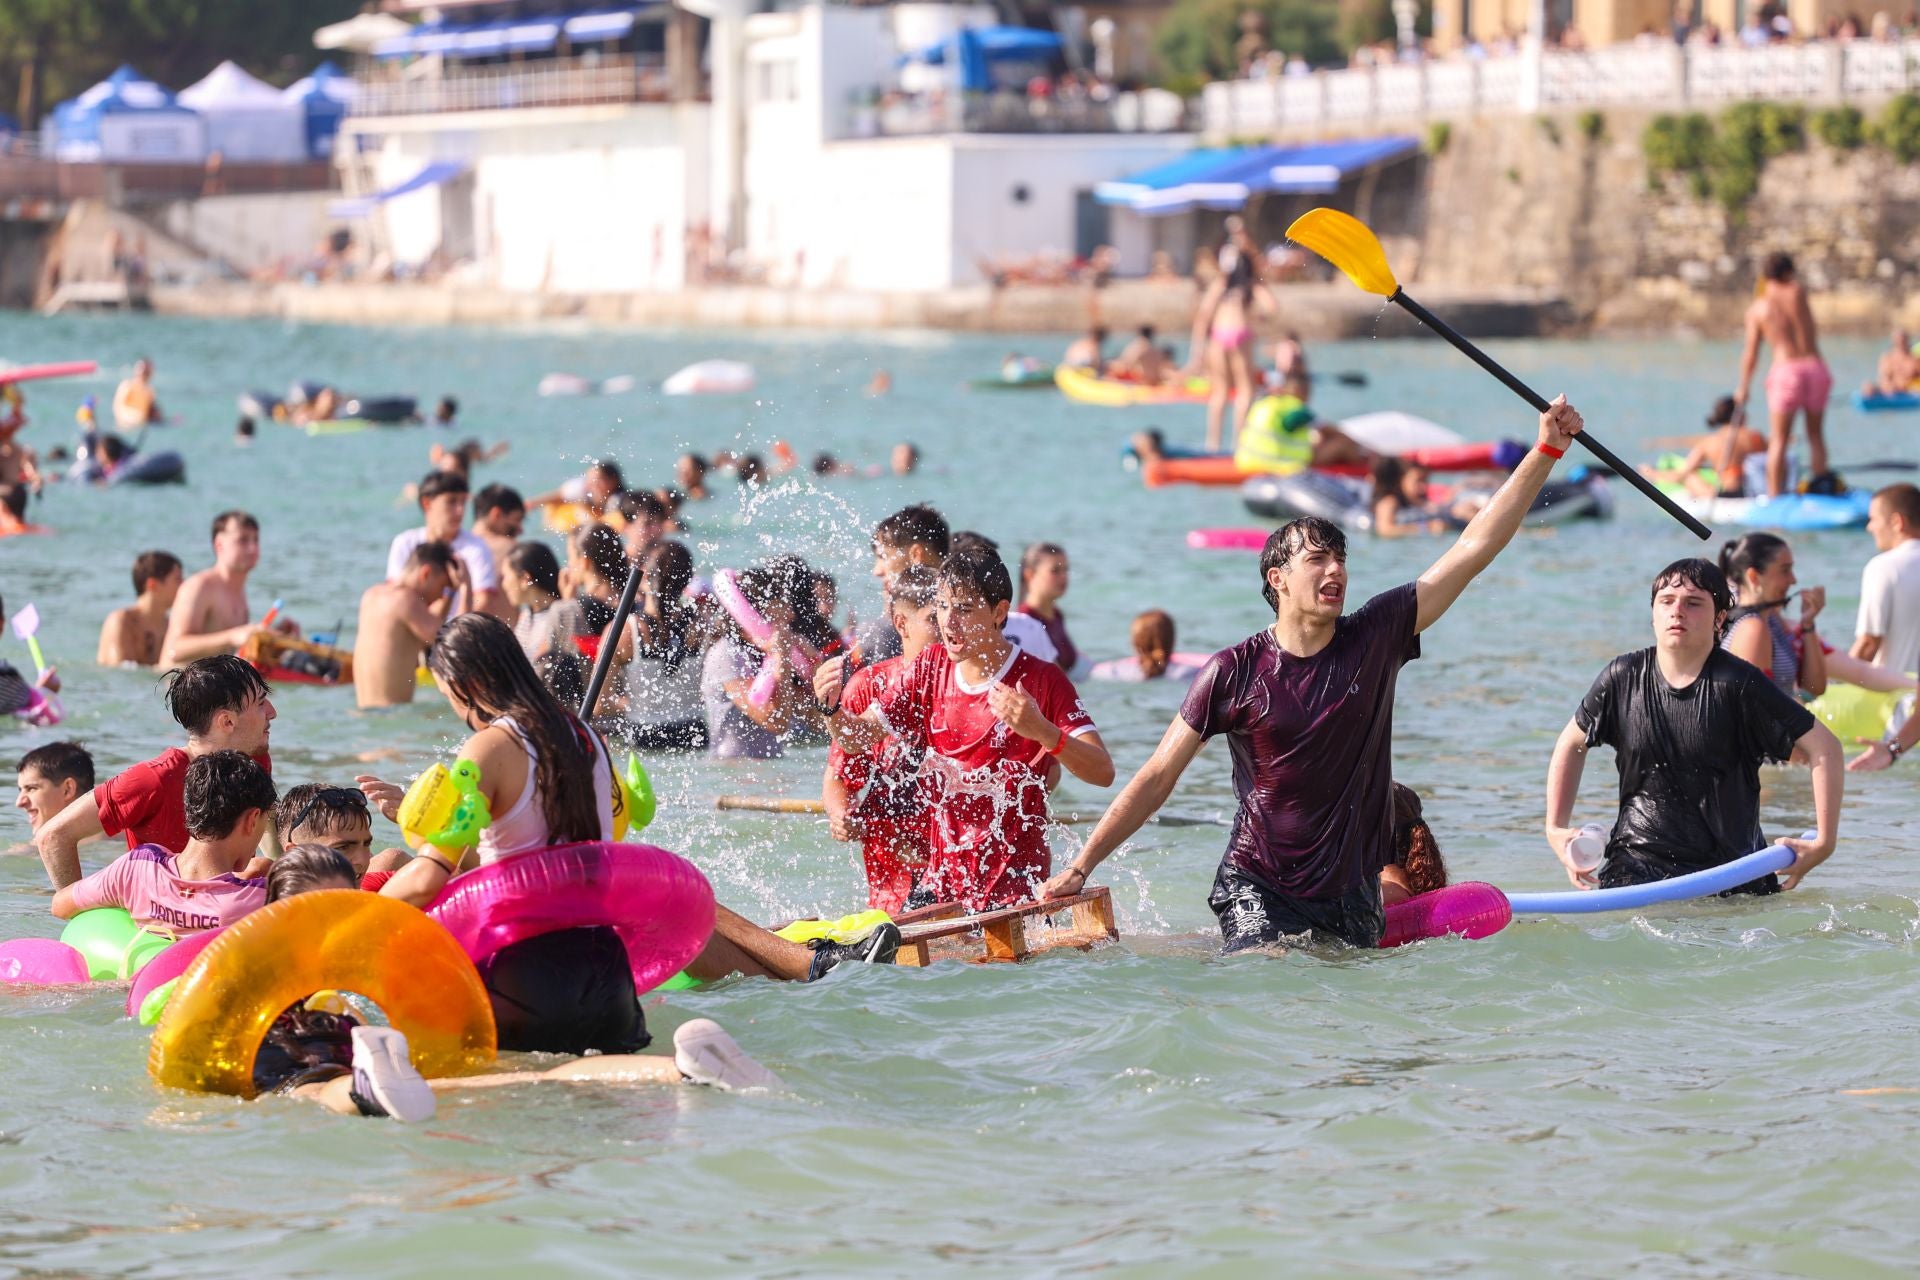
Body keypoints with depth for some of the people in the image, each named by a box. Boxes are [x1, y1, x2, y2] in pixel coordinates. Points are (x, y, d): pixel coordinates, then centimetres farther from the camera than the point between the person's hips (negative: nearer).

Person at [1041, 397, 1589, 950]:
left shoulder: (1374, 639, -1)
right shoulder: (1233, 673, -6)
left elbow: (1474, 549, -2)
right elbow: (1155, 780, -2)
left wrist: (1546, 451, -6)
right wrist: (1080, 868, -7)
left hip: (1351, 894, 4)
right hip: (1257, 888, -4)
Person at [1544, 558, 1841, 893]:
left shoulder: (1738, 684, -8)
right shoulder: (1623, 677, 3)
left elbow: (1824, 747, -6)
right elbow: (1573, 743, 20)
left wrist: (1823, 843, -10)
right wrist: (1555, 828, 13)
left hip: (1729, 866, -1)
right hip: (1637, 863, 1)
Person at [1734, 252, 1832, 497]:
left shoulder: (1757, 309, 1)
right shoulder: (1797, 293, 2)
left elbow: (1750, 353, 3)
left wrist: (1743, 388, 11)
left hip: (1785, 371, -2)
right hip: (1815, 367, 2)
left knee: (1779, 441, 3)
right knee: (1816, 434, 17)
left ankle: (1775, 497, 0)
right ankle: (1822, 485, 15)